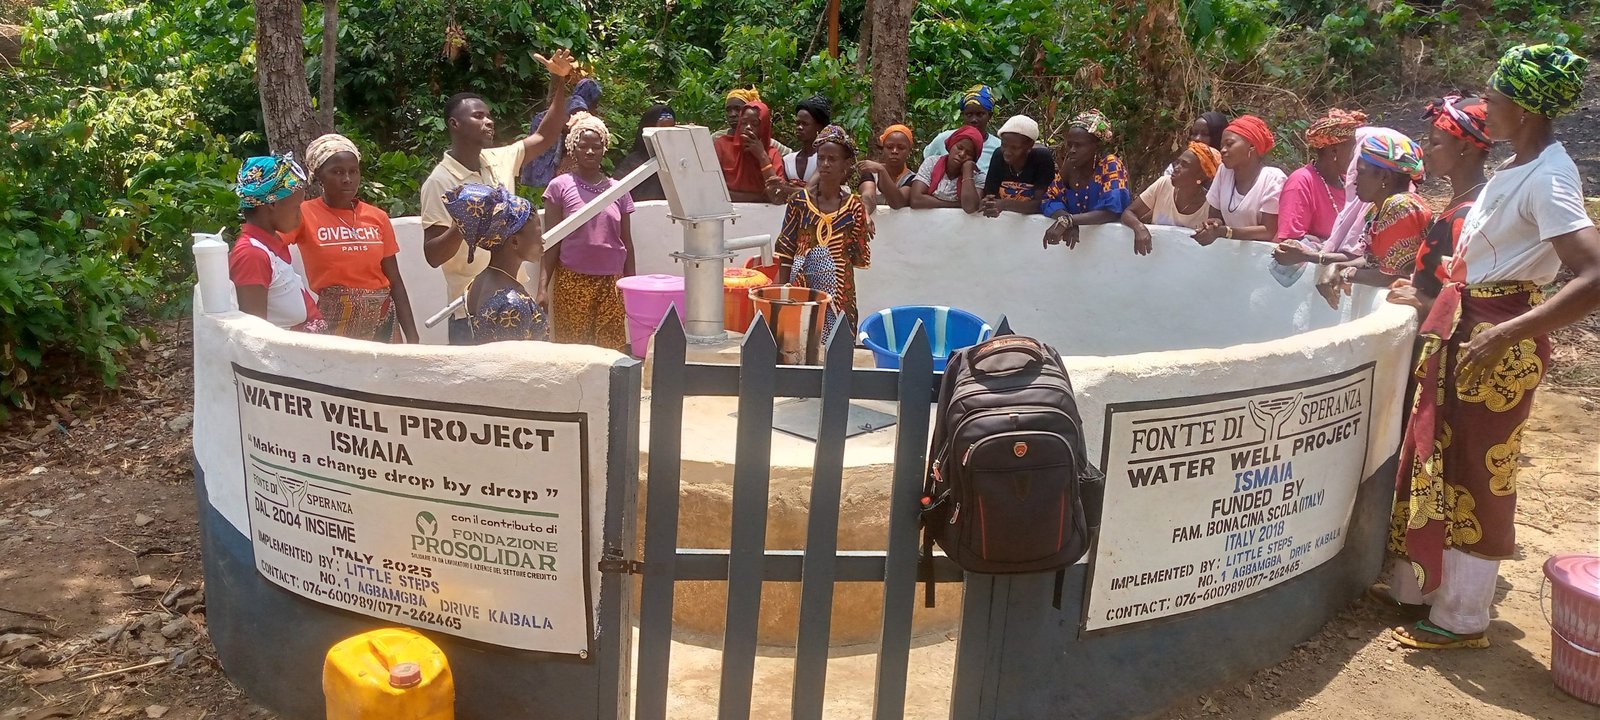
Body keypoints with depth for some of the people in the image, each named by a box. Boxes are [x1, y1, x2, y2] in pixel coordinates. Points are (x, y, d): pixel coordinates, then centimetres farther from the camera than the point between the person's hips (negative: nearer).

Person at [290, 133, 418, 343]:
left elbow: (395, 282, 8)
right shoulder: (304, 214, -4)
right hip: (333, 323, -3)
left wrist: (412, 338, 5)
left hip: (382, 321, 3)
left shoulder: (377, 218, 6)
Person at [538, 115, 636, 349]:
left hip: (612, 282, 2)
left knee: (612, 348, -1)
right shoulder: (560, 187, 2)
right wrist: (543, 287, -6)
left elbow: (626, 242, 13)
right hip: (572, 281, -2)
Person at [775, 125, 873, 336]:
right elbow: (785, 251, 2)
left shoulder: (854, 206, -1)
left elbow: (860, 259, 5)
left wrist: (863, 234, -10)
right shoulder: (799, 201, -1)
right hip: (802, 287, 0)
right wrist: (783, 292, -1)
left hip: (839, 291, 0)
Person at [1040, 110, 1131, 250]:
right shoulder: (1070, 166, 1)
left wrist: (1067, 221, -30)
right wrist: (1069, 221, -21)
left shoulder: (1111, 165, -12)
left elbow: (1113, 210, -23)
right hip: (1078, 233, 4)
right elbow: (1049, 201, -2)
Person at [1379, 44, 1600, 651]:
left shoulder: (1547, 180, -20)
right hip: (1463, 327, 9)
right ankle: (1414, 585, 32)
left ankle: (1462, 619, 16)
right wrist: (1434, 304, 17)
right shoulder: (1516, 167, 8)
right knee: (1432, 458, 17)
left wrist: (1507, 334, -30)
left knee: (1475, 475, 2)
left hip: (1497, 341, -9)